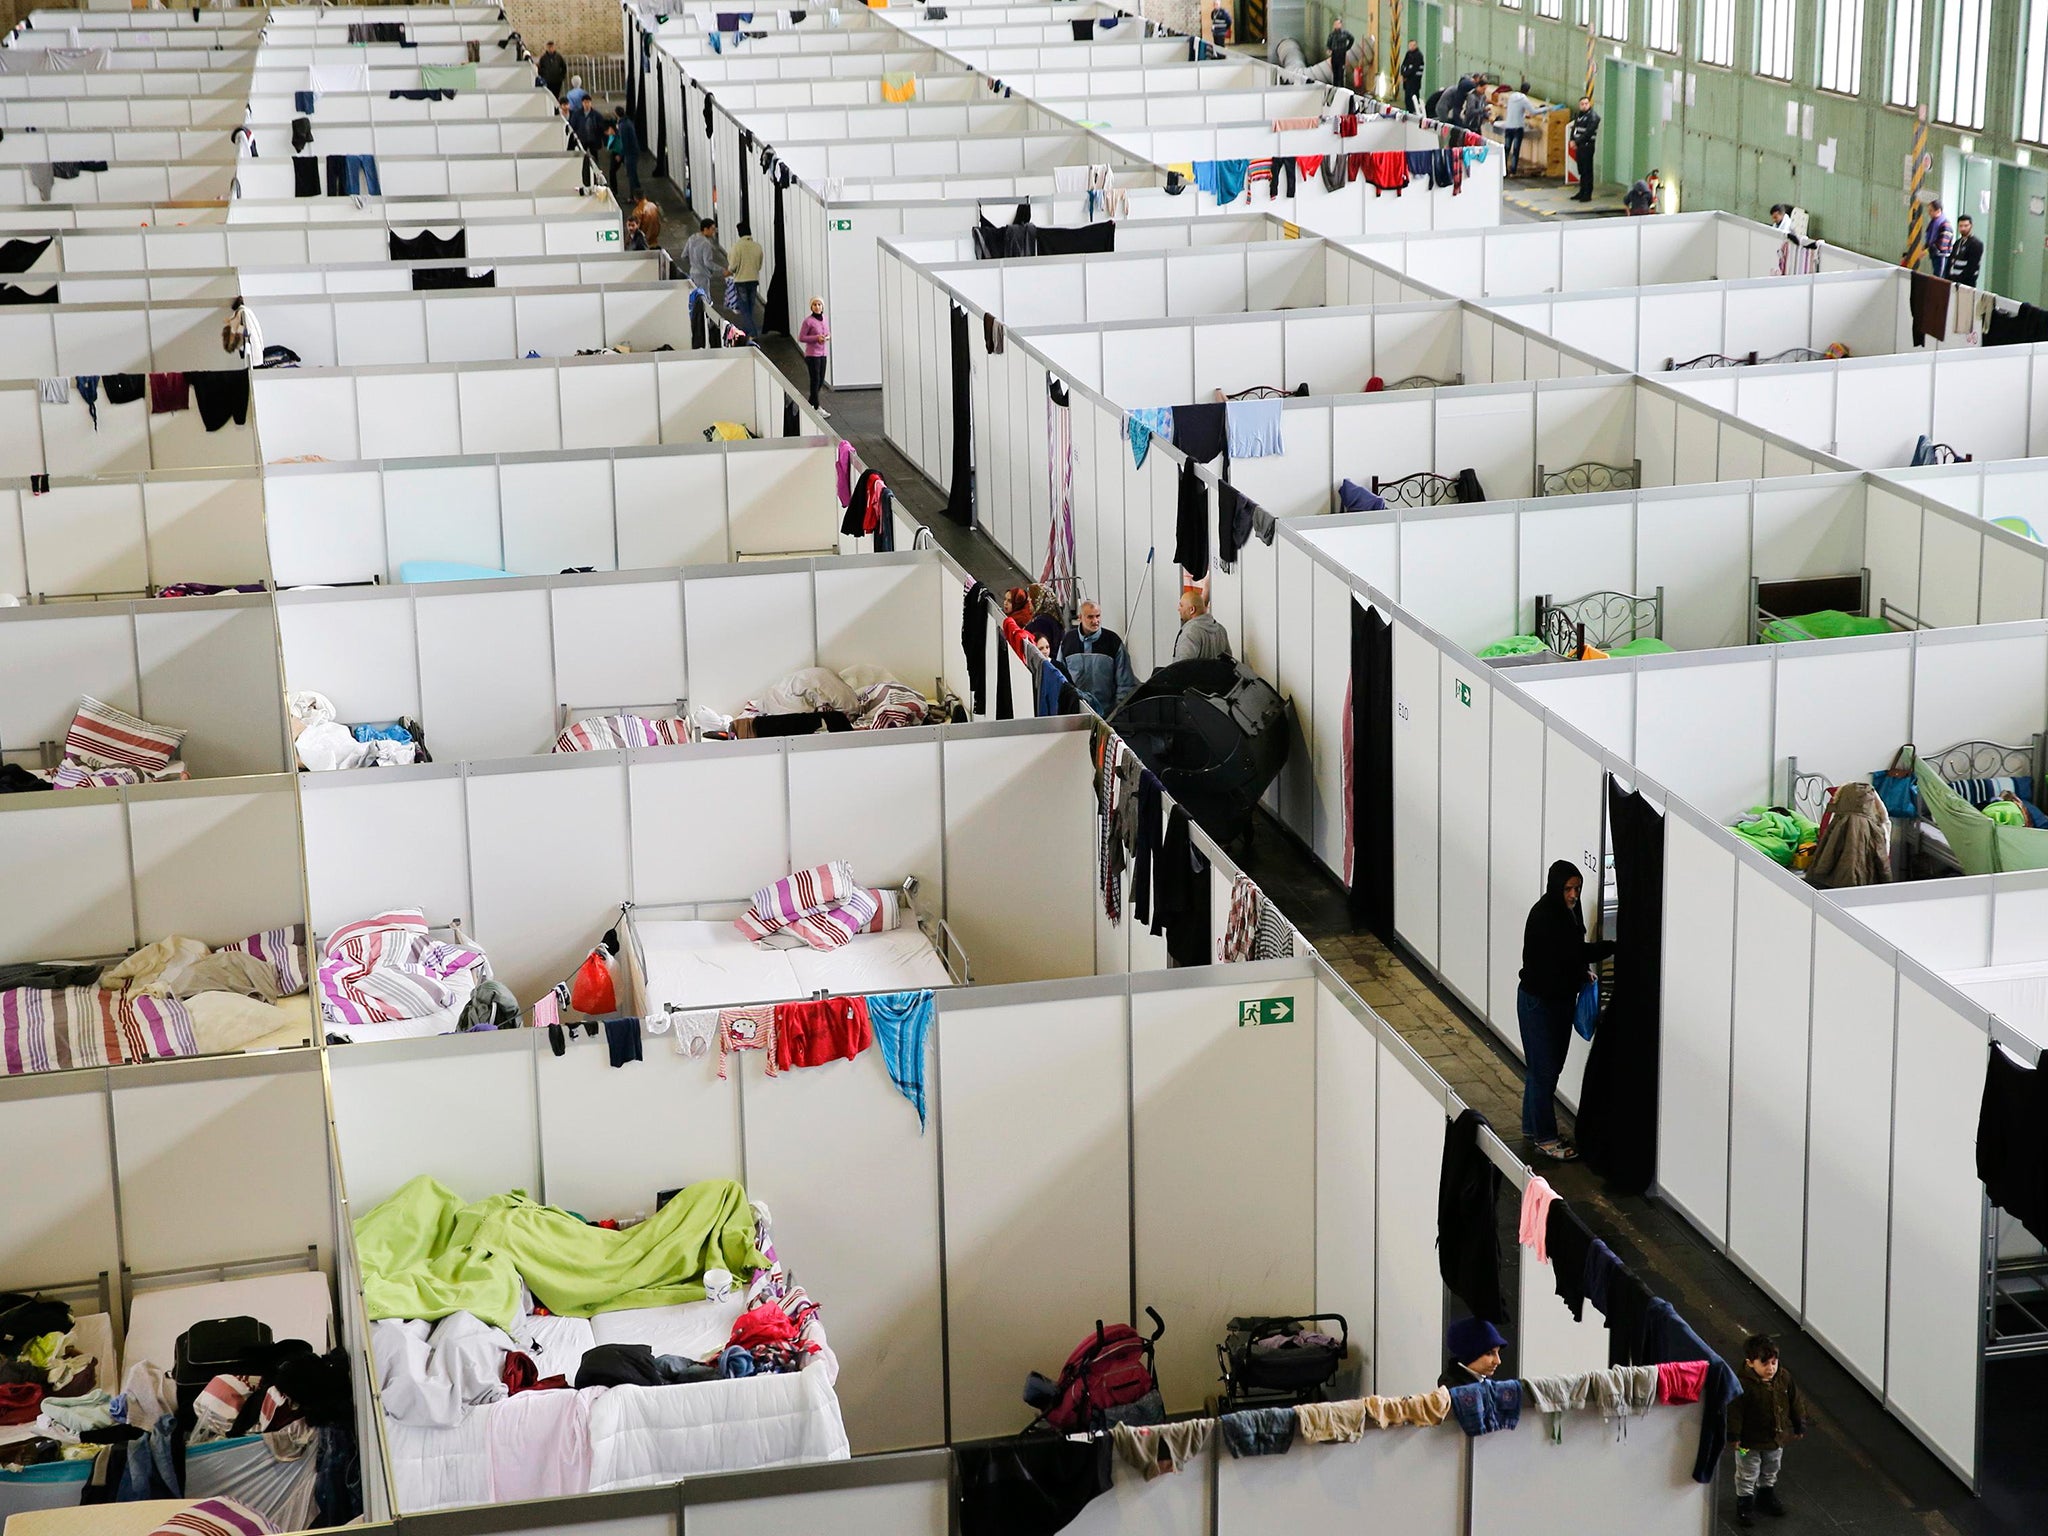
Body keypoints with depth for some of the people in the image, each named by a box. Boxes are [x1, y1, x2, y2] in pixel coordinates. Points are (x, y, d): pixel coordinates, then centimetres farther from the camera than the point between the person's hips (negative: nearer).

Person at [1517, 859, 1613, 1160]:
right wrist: (1614, 946, -31)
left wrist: (1582, 971, -2)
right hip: (1538, 1001, -9)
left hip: (1561, 998, 9)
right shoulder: (1544, 915, -24)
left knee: (1550, 1065, 18)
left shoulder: (1568, 911, 4)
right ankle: (1545, 1137, 7)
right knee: (1544, 1068, -1)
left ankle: (1532, 1125, 32)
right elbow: (1574, 951, -31)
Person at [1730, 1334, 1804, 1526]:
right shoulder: (1744, 1384, -30)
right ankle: (1745, 1503, 33)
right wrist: (1734, 1436, -22)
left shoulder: (1784, 1378, -12)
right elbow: (1734, 1411, -24)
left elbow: (1795, 1403, 2)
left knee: (1771, 1471, 28)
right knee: (1747, 1476, 13)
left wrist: (1799, 1427, 8)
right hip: (1750, 1442, -5)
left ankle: (1766, 1494, 51)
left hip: (1776, 1438, 5)